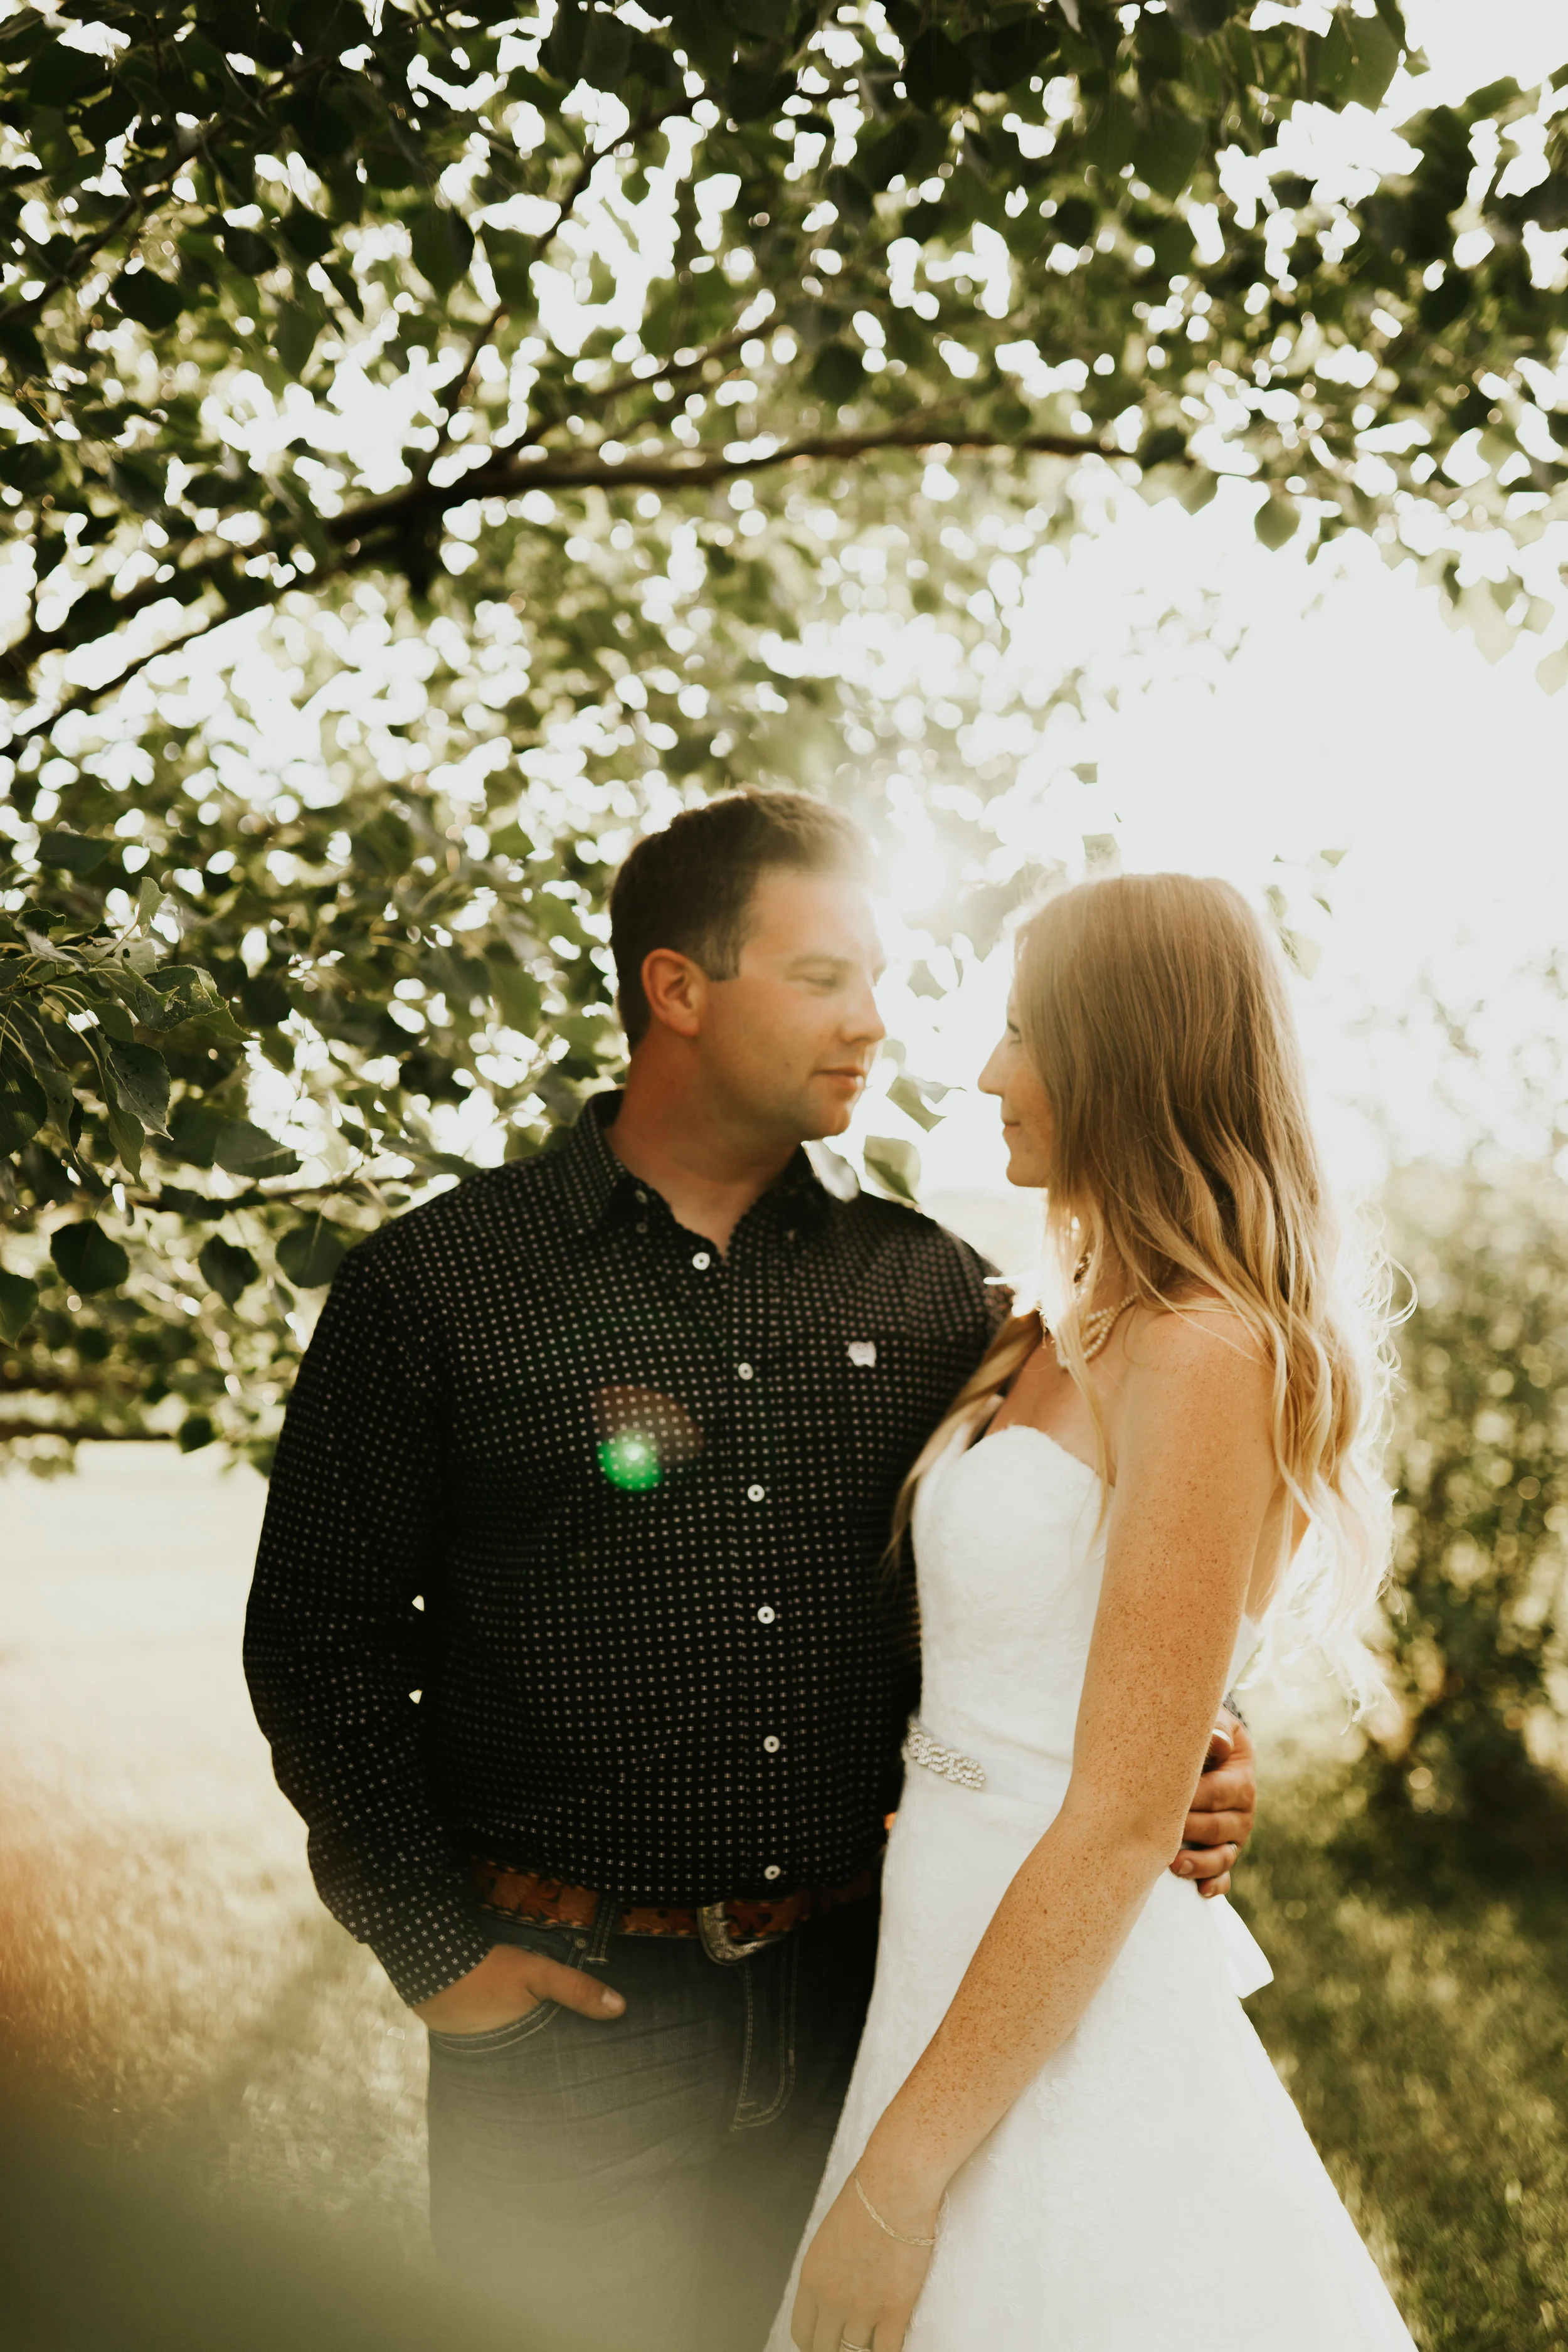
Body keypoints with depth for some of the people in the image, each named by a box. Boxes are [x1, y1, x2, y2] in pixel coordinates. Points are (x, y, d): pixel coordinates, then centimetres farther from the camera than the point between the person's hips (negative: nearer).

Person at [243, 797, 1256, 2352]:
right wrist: (433, 1944, -4)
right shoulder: (434, 1289, -4)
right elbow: (320, 1641, -1)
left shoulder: (934, 1292, 4)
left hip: (863, 1988, 3)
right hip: (569, 2006, -2)